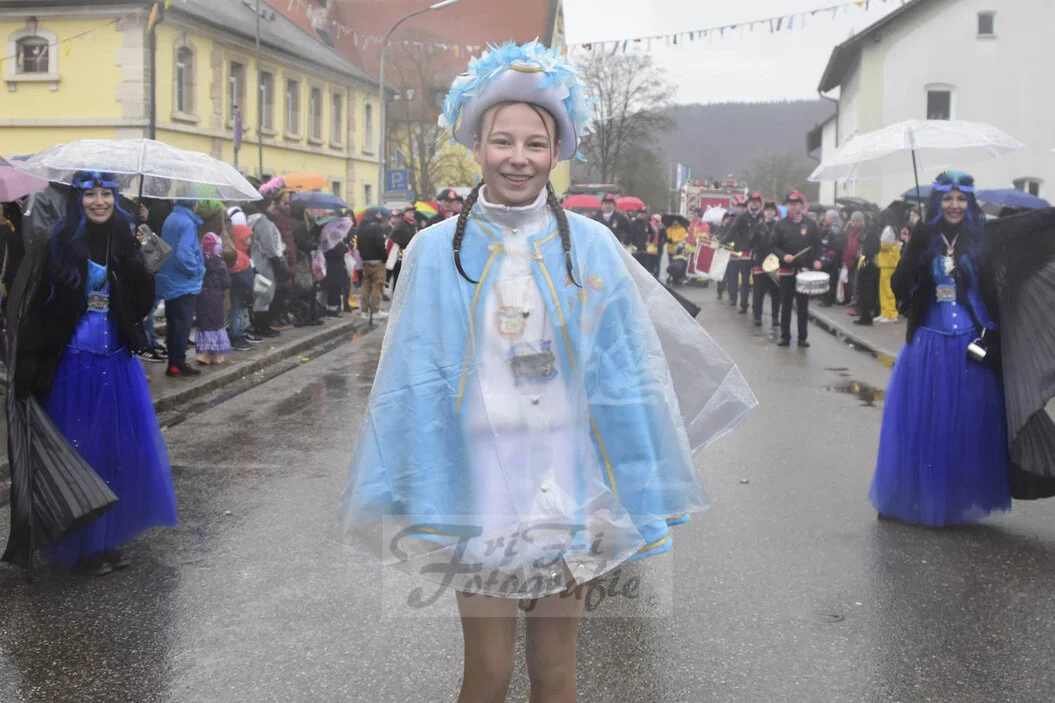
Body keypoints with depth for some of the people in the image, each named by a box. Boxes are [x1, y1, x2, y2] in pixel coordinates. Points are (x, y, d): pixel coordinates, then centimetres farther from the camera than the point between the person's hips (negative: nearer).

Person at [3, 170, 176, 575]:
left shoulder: (124, 241, 4)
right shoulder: (58, 244, -7)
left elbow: (143, 304, -5)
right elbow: (35, 309, -10)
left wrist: (130, 257, -18)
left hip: (118, 364, 4)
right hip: (73, 365, -4)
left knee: (119, 451, 11)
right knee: (79, 454, 4)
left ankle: (111, 537, 26)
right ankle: (83, 545, 17)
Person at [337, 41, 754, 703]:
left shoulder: (591, 245, -1)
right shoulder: (437, 250, -2)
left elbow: (622, 378, 0)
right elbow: (418, 386, -2)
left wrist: (635, 500, -1)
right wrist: (419, 512, -5)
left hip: (571, 484, 1)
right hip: (480, 483, -1)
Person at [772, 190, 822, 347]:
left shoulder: (810, 224, 5)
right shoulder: (781, 224, 4)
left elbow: (817, 244, 7)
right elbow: (774, 246, 4)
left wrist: (817, 260, -10)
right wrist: (783, 256, -15)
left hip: (805, 270, 0)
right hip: (787, 270, 0)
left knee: (803, 305, 4)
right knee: (786, 304, 4)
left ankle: (803, 337, 10)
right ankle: (785, 336, 11)